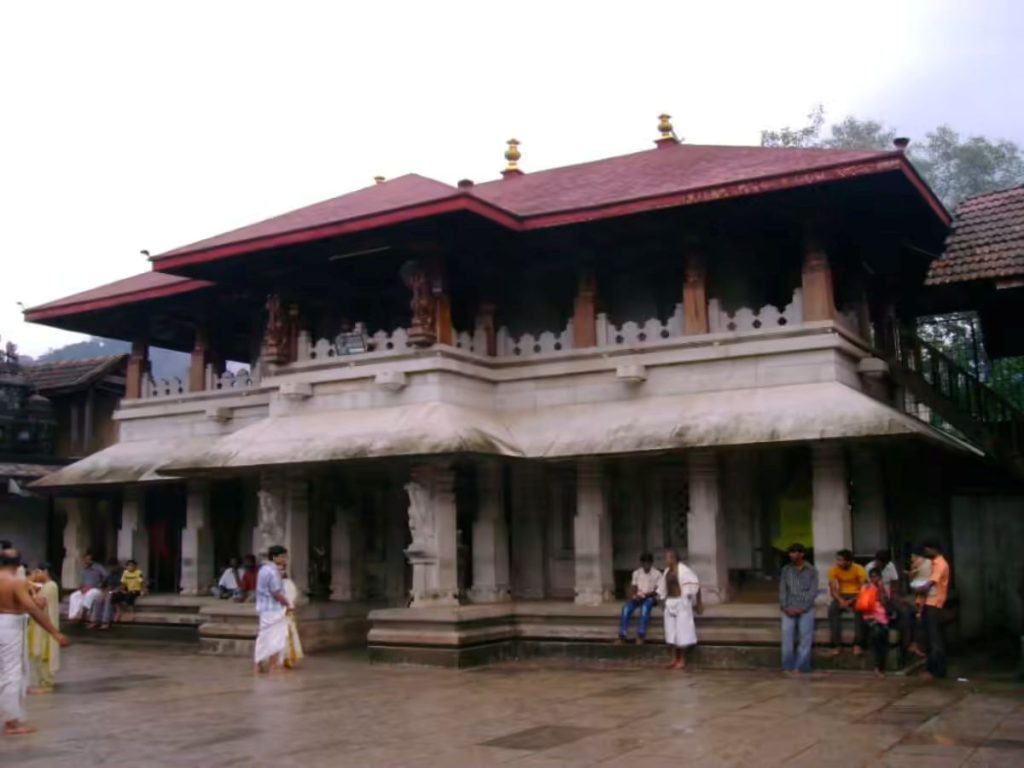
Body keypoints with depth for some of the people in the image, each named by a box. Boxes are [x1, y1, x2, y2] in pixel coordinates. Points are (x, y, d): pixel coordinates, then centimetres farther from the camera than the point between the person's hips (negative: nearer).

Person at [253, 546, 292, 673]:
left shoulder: (264, 569, 12)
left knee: (265, 637, 15)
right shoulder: (273, 571, -19)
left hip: (265, 608, 10)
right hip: (274, 610, -10)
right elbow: (276, 593, -21)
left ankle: (259, 665, 19)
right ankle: (273, 666, -2)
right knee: (276, 638, -4)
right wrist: (287, 603, -6)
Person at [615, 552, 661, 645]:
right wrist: (633, 595, -14)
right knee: (626, 608, -26)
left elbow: (657, 591, -8)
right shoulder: (636, 573, 11)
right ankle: (622, 635, -26)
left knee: (645, 607, -38)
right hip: (638, 597, 4)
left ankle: (641, 635, -36)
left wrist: (645, 595, -21)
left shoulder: (657, 574, -2)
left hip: (650, 597, -4)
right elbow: (633, 587, 9)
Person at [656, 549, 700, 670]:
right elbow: (662, 588, 20)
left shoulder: (683, 570, -15)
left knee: (681, 631, -2)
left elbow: (694, 586, -13)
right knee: (671, 631, 7)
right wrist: (663, 601, 18)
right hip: (669, 603, 7)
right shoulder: (667, 571, 8)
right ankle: (674, 659, 14)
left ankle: (682, 660, 5)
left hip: (681, 603, -7)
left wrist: (696, 603, -10)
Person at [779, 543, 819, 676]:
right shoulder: (786, 570, 9)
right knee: (787, 633, -12)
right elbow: (782, 589, 6)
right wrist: (784, 606, -7)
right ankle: (788, 666, -9)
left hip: (806, 608, -1)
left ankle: (801, 667, -7)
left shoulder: (811, 570, 2)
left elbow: (813, 592, -3)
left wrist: (801, 608, -12)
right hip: (789, 608, 1)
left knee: (805, 636, -10)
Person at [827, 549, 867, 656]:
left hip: (857, 595, -2)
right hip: (842, 596, 2)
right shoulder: (833, 570, -9)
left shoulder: (859, 569, -15)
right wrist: (841, 600, -28)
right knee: (832, 610, -29)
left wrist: (851, 601, -28)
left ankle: (858, 644, -27)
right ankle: (837, 645, -26)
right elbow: (832, 590, -9)